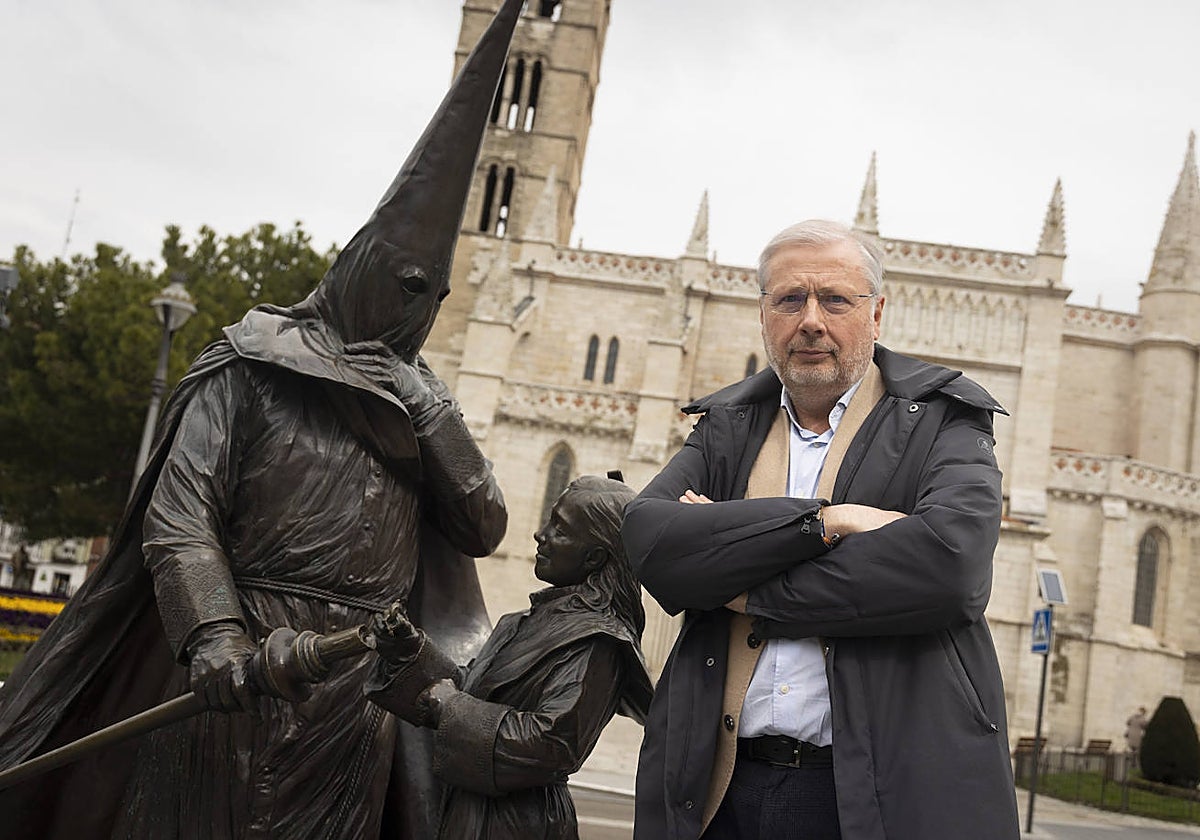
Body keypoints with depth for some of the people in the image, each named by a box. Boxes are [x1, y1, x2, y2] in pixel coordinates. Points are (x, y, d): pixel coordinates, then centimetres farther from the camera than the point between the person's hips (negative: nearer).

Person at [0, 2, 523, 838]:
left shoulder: (425, 403, 14)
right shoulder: (254, 369, 1)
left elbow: (485, 526, 6)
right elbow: (177, 516, -8)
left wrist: (434, 422, -5)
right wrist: (212, 634, -23)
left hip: (358, 691, 4)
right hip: (240, 674, -4)